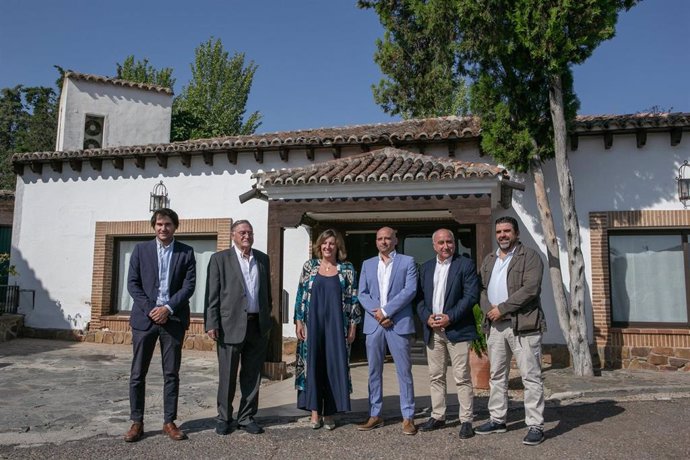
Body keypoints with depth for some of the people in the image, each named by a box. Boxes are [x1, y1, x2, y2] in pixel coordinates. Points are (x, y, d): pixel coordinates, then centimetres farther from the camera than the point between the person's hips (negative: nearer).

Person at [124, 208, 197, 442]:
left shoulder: (186, 252, 4)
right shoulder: (141, 249, 6)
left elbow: (189, 285, -2)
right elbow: (132, 284, 1)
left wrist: (168, 308, -13)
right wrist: (150, 309, -10)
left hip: (173, 319, 0)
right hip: (145, 317, 0)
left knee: (171, 373, 6)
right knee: (138, 373, 4)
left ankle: (169, 422, 16)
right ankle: (137, 422, 15)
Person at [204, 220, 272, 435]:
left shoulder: (263, 259, 12)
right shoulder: (220, 258, 0)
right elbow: (212, 294, -3)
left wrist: (267, 319, 13)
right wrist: (211, 324, -9)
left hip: (258, 326, 4)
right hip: (231, 325, -3)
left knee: (252, 375, 10)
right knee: (227, 375, 6)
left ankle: (247, 417, 22)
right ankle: (224, 418, 21)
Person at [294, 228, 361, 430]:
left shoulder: (347, 269, 3)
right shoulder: (309, 266, 5)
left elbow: (353, 299, 3)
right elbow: (301, 295, 5)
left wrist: (353, 325, -1)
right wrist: (299, 321, -1)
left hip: (336, 324, 0)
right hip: (313, 323, 1)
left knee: (335, 365, 3)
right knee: (313, 364, 3)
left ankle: (329, 412, 15)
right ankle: (315, 411, 13)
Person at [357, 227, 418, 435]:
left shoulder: (407, 262, 4)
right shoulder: (367, 264, 15)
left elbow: (410, 290, -7)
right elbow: (362, 293, 8)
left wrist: (385, 311, -12)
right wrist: (376, 313, -9)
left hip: (399, 323, -3)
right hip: (373, 324, 4)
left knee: (404, 371, 0)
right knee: (374, 371, 9)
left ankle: (408, 417, 8)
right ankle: (375, 415, 19)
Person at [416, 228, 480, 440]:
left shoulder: (466, 264, -2)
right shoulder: (426, 267, 13)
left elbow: (471, 295, -10)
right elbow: (420, 297, 11)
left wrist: (450, 317, -15)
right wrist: (427, 317, -6)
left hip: (457, 329, -5)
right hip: (433, 330, 5)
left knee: (462, 377, -1)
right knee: (435, 376, 12)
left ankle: (466, 420, 9)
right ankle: (437, 416, 24)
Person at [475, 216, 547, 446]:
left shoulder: (530, 256, -3)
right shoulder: (489, 260, 17)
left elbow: (530, 289, -15)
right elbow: (482, 288, 14)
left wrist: (502, 308, -15)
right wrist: (488, 310, -6)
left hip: (523, 325, -6)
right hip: (495, 325, 6)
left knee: (531, 377, -2)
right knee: (497, 376, 13)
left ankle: (535, 425, 5)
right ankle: (497, 419, 24)